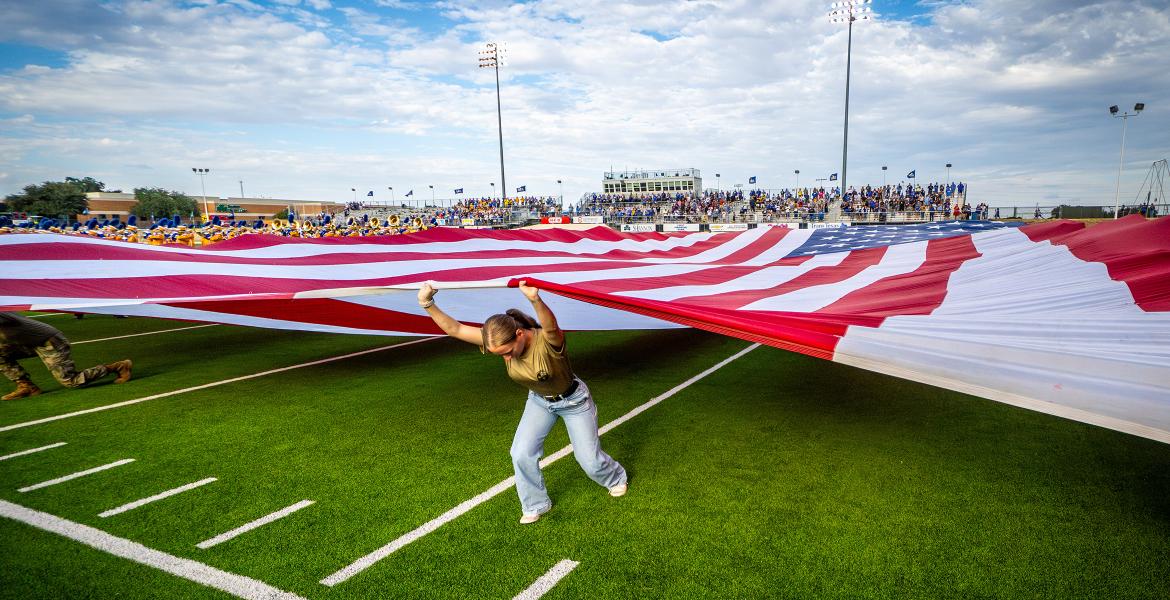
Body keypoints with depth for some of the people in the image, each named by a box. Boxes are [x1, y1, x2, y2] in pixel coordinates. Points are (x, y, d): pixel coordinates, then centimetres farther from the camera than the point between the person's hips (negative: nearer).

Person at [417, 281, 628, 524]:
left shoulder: (547, 340, -40)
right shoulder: (501, 340, -25)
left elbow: (551, 326, -66)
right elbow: (454, 329, -26)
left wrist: (536, 300, -85)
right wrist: (428, 304, -40)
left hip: (574, 400, -4)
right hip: (539, 400, 4)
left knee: (589, 459, 7)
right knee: (521, 454, -8)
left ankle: (616, 479, 43)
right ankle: (535, 505, 19)